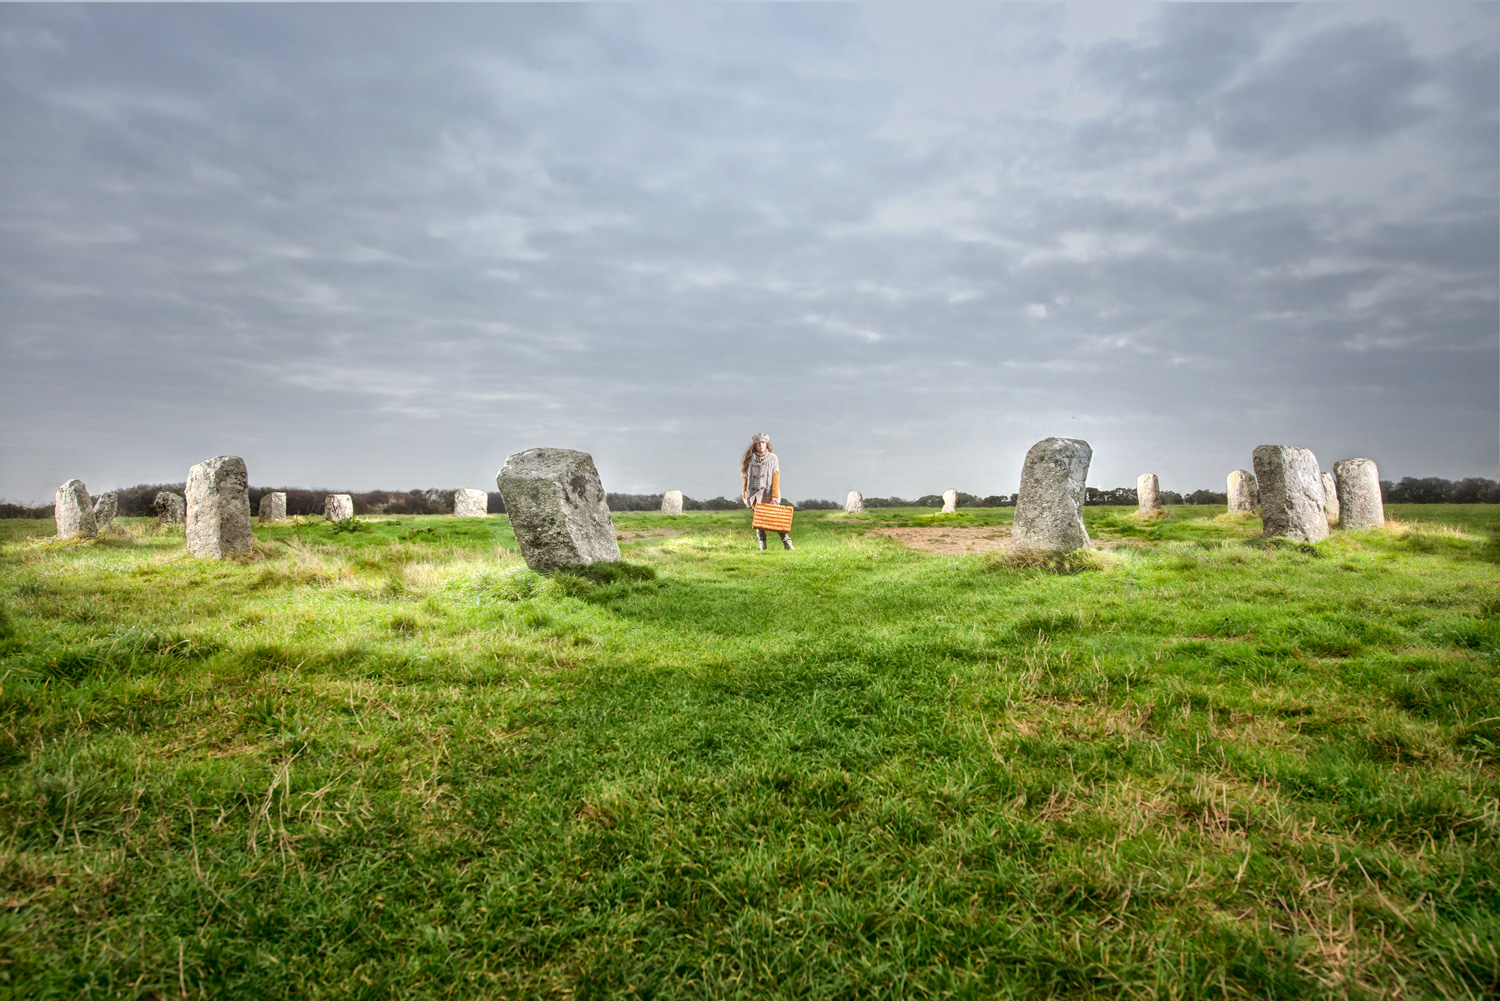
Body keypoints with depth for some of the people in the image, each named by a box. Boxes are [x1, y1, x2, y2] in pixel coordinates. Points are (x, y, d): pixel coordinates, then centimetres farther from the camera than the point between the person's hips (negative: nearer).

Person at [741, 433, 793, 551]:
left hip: (769, 493, -2)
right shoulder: (750, 459, 11)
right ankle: (762, 545, 7)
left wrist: (775, 494, -8)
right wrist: (743, 495, 11)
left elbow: (776, 477, 1)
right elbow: (746, 478, 14)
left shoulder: (773, 458, 7)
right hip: (755, 494, 2)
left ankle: (787, 543, -7)